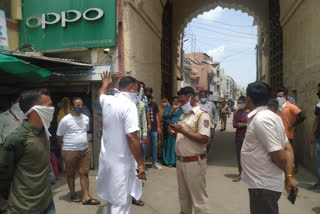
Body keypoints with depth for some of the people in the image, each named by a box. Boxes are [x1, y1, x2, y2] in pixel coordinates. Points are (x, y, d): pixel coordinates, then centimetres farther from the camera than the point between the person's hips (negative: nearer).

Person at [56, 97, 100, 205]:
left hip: (84, 150, 5)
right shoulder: (65, 120, -11)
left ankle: (86, 197, 12)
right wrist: (67, 144, 9)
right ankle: (73, 194, 29)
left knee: (84, 173, 5)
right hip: (70, 151, -4)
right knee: (71, 174, 11)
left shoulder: (86, 118, 5)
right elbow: (59, 136, -2)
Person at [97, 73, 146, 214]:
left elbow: (101, 93, 30)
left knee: (112, 196, 24)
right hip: (121, 162, -8)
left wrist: (105, 84, 52)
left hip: (107, 158, 8)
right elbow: (132, 137, -25)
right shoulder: (129, 106, -19)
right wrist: (140, 164, -20)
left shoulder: (107, 101, 4)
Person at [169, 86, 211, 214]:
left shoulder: (202, 115, -12)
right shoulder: (183, 115, 13)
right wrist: (175, 133, 1)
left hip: (194, 163, -8)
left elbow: (204, 139, -23)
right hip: (180, 161, 8)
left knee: (198, 198, 2)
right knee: (183, 195, 20)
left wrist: (183, 130, -22)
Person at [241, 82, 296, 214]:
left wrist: (287, 175, -5)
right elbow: (288, 149, 7)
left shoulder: (261, 119, -23)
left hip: (263, 186, -9)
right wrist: (289, 176, 1)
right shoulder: (270, 115, 7)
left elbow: (279, 156, -23)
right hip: (264, 183, 9)